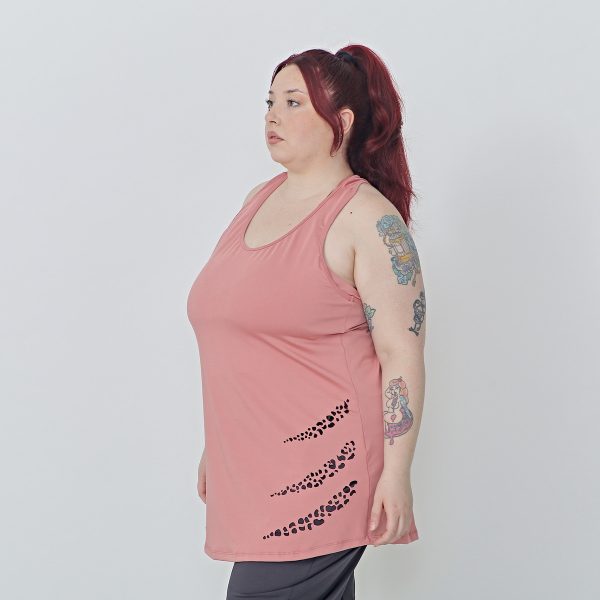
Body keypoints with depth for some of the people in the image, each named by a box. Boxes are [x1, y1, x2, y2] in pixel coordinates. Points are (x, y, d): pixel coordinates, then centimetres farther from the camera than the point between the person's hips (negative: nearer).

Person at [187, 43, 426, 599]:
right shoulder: (260, 198, 13)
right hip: (250, 467, 7)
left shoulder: (367, 219, -9)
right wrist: (215, 446, 21)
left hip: (320, 469, -7)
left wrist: (396, 474, -16)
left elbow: (401, 354, -12)